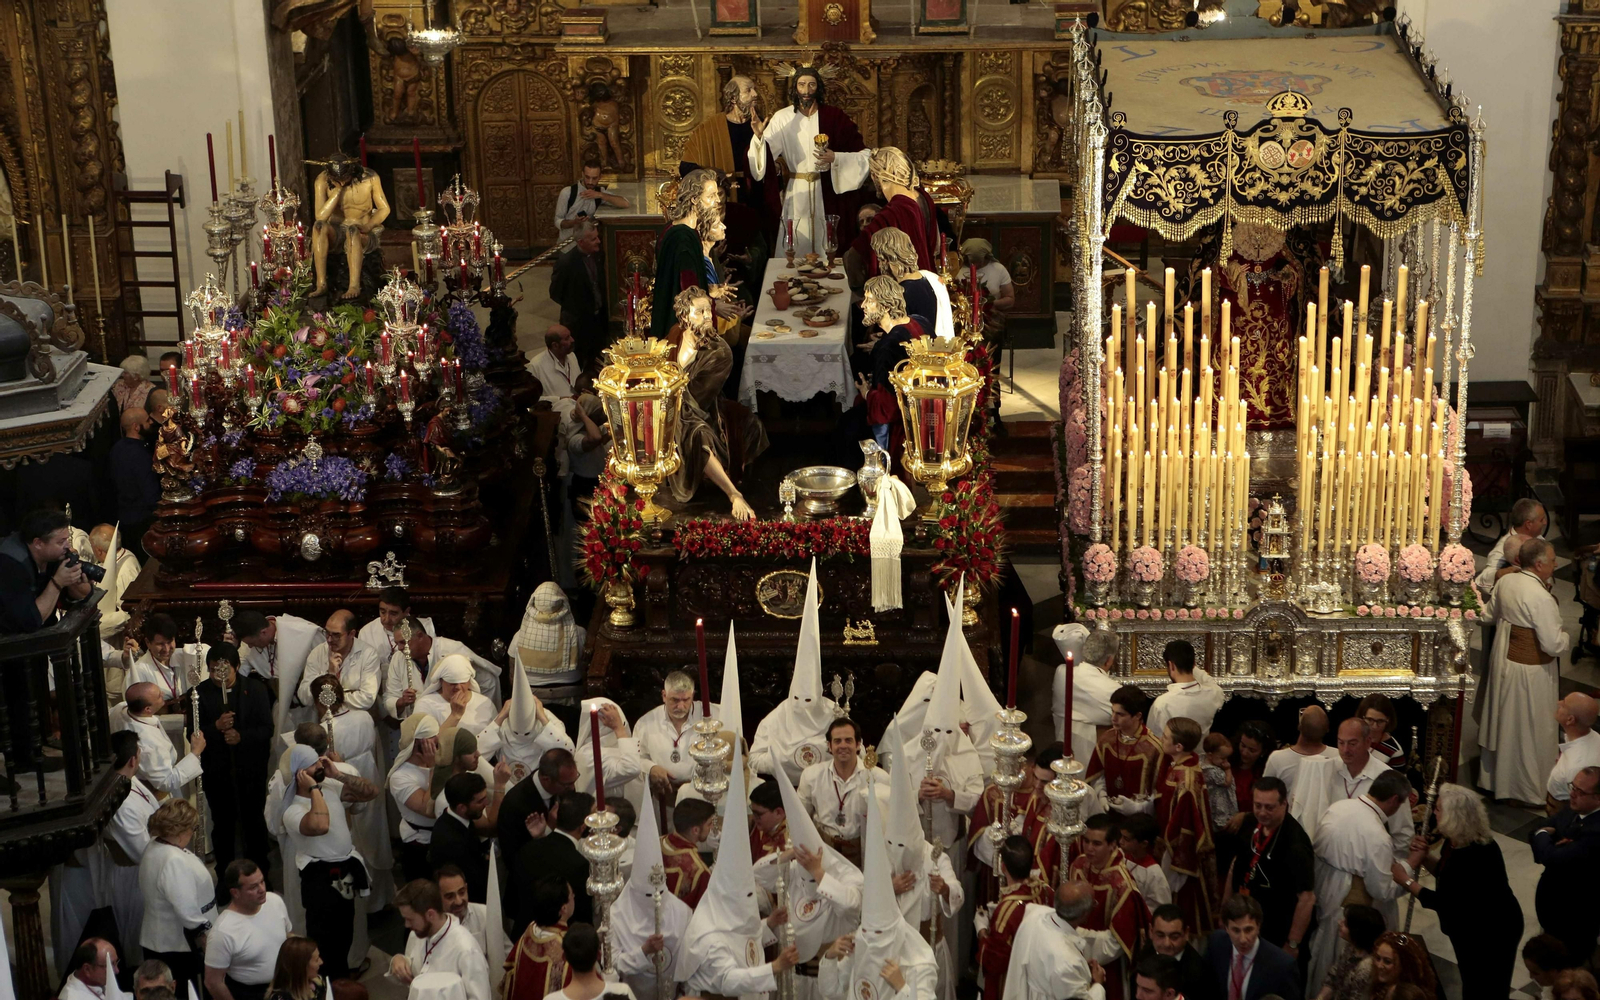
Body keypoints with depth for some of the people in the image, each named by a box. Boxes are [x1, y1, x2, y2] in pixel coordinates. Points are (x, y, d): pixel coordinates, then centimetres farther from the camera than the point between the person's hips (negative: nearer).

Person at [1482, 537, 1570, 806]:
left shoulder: (1505, 581, -5)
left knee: (1502, 722, 22)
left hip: (1502, 660, 8)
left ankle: (1493, 777, 36)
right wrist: (1568, 639, -5)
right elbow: (1553, 644, -25)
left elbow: (1492, 612, 13)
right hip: (1530, 670, -8)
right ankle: (1527, 789, 21)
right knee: (1529, 730, 8)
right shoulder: (1542, 598, -28)